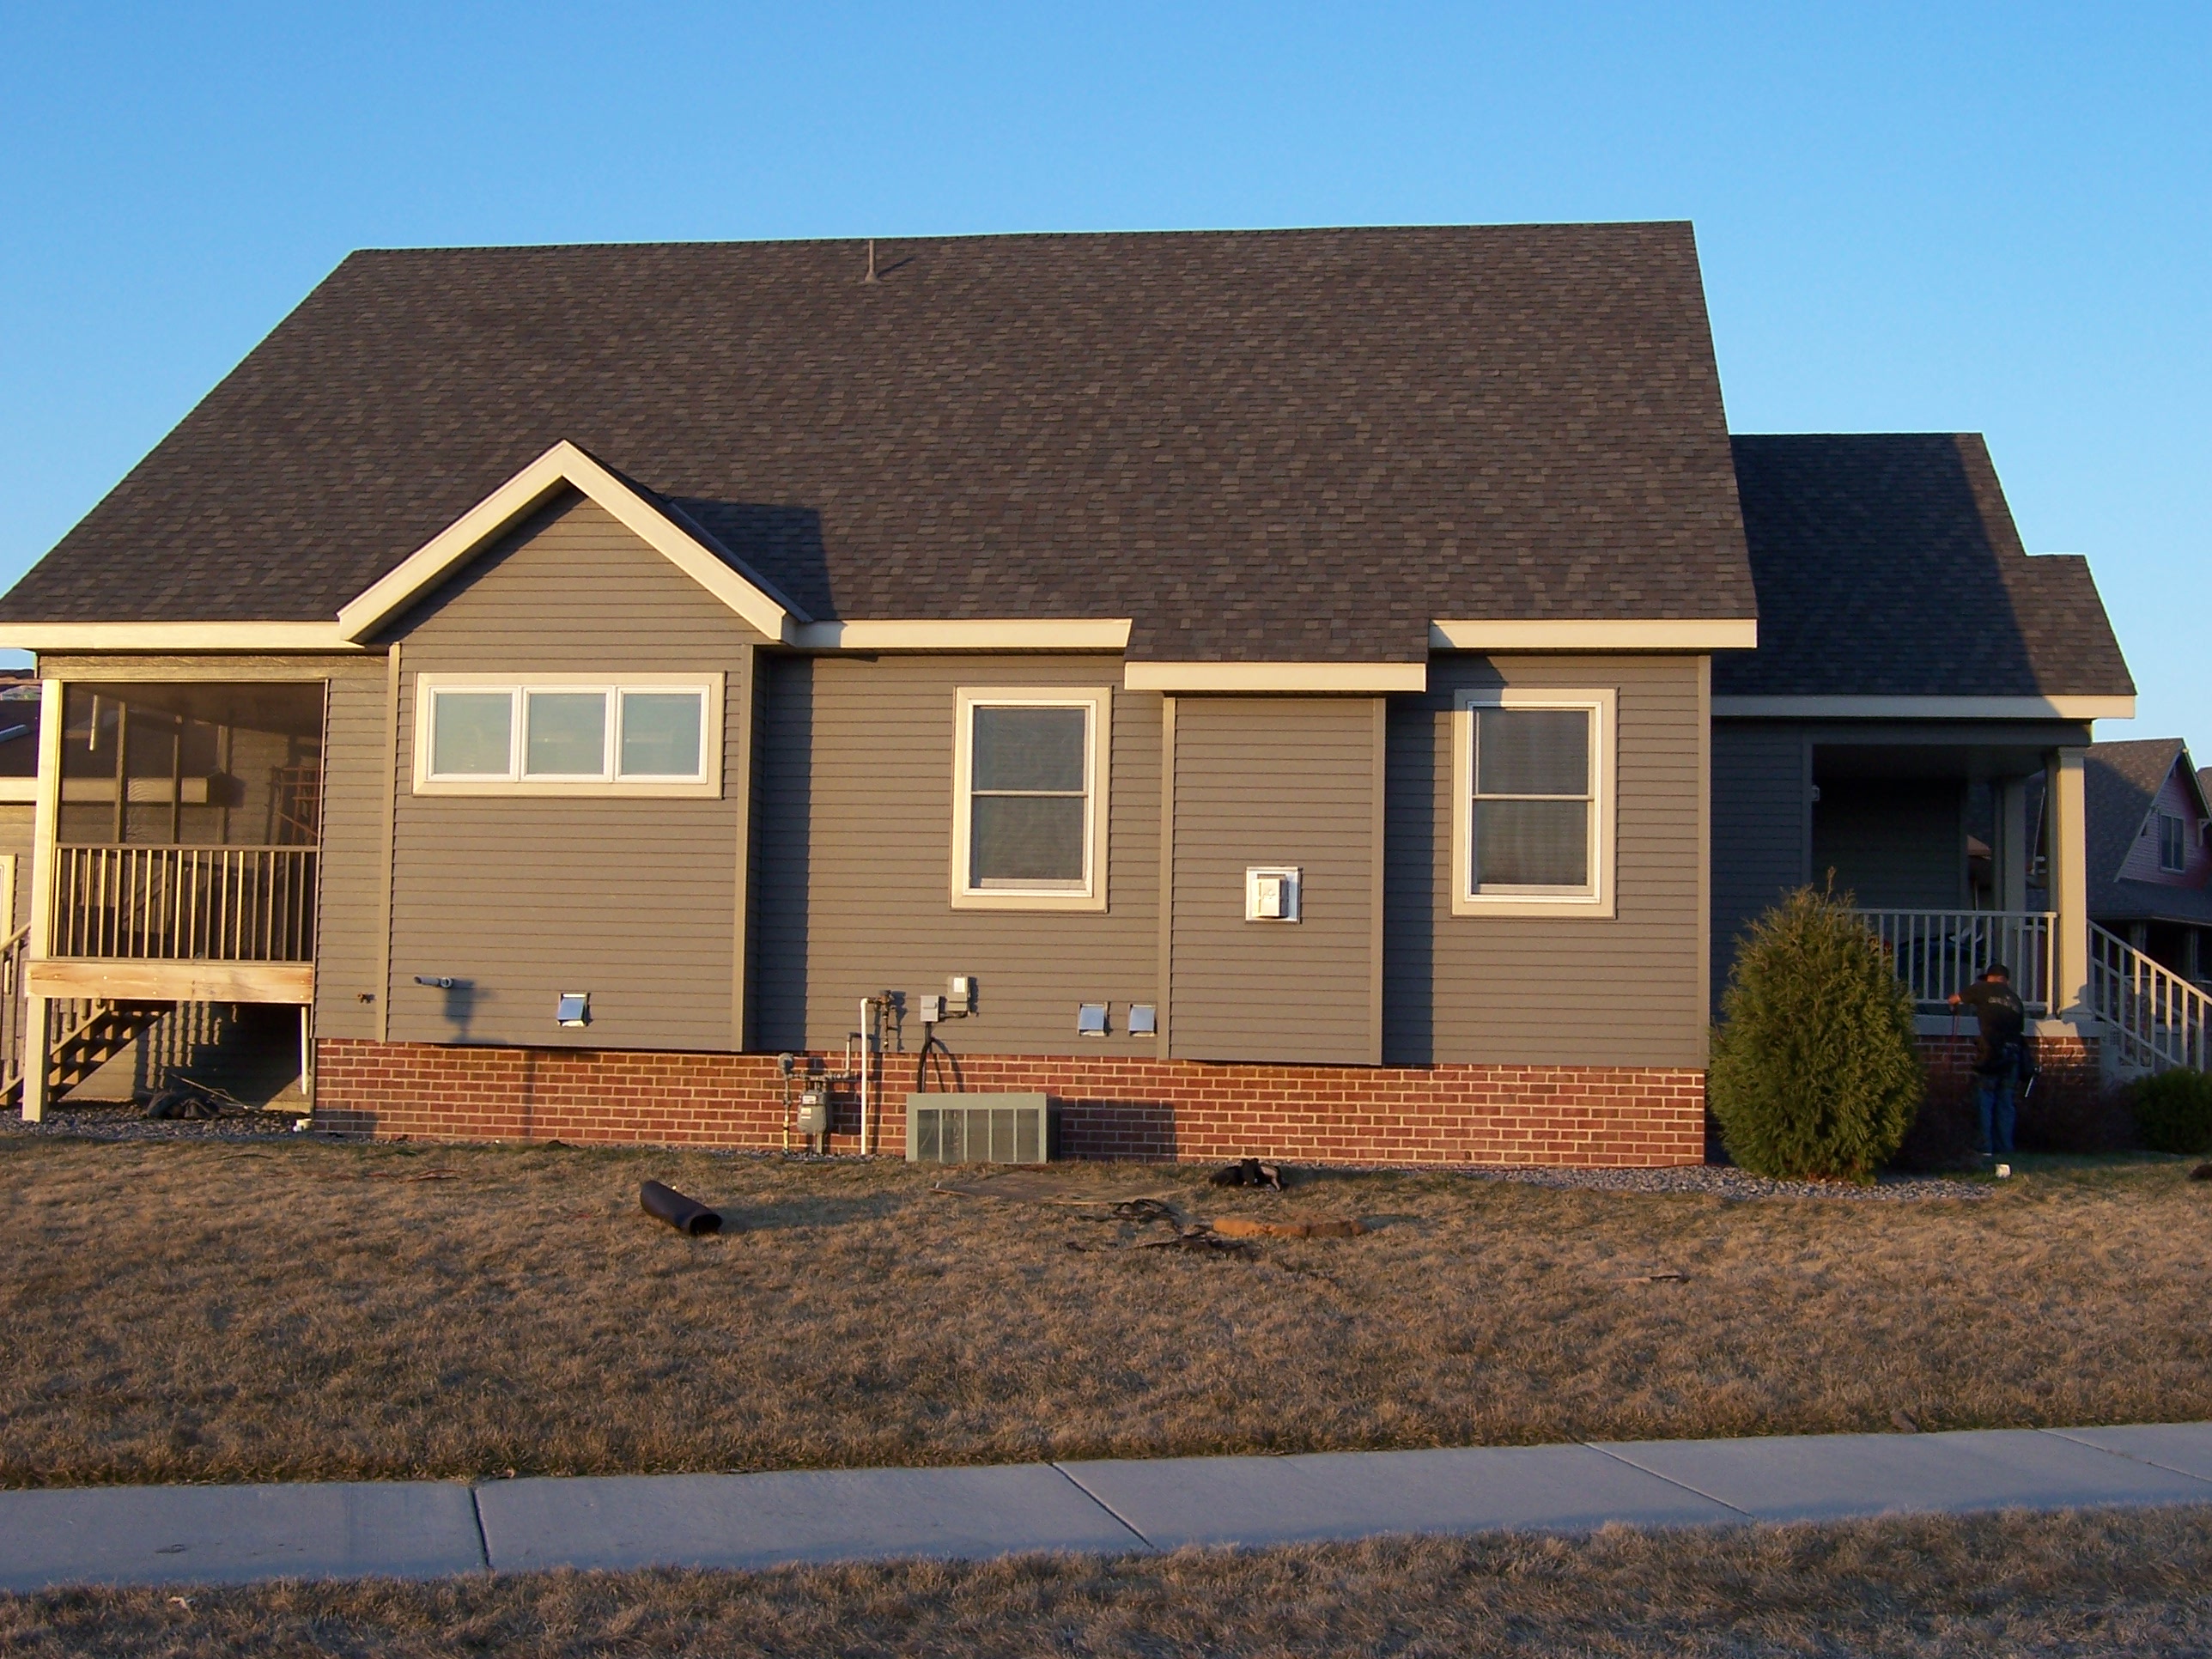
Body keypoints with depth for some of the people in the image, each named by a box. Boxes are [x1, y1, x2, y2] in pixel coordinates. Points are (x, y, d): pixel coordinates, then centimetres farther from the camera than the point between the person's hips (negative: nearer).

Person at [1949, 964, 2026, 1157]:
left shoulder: (1983, 989, 7)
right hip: (2014, 1054, 5)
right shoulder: (2015, 999, 18)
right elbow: (2020, 1028, 17)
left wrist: (1955, 1002, 43)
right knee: (2005, 1102, 10)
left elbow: (1954, 999, 21)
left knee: (1984, 1101, 0)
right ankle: (2004, 1147, 8)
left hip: (1991, 1054, -4)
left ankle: (1985, 1147, -4)